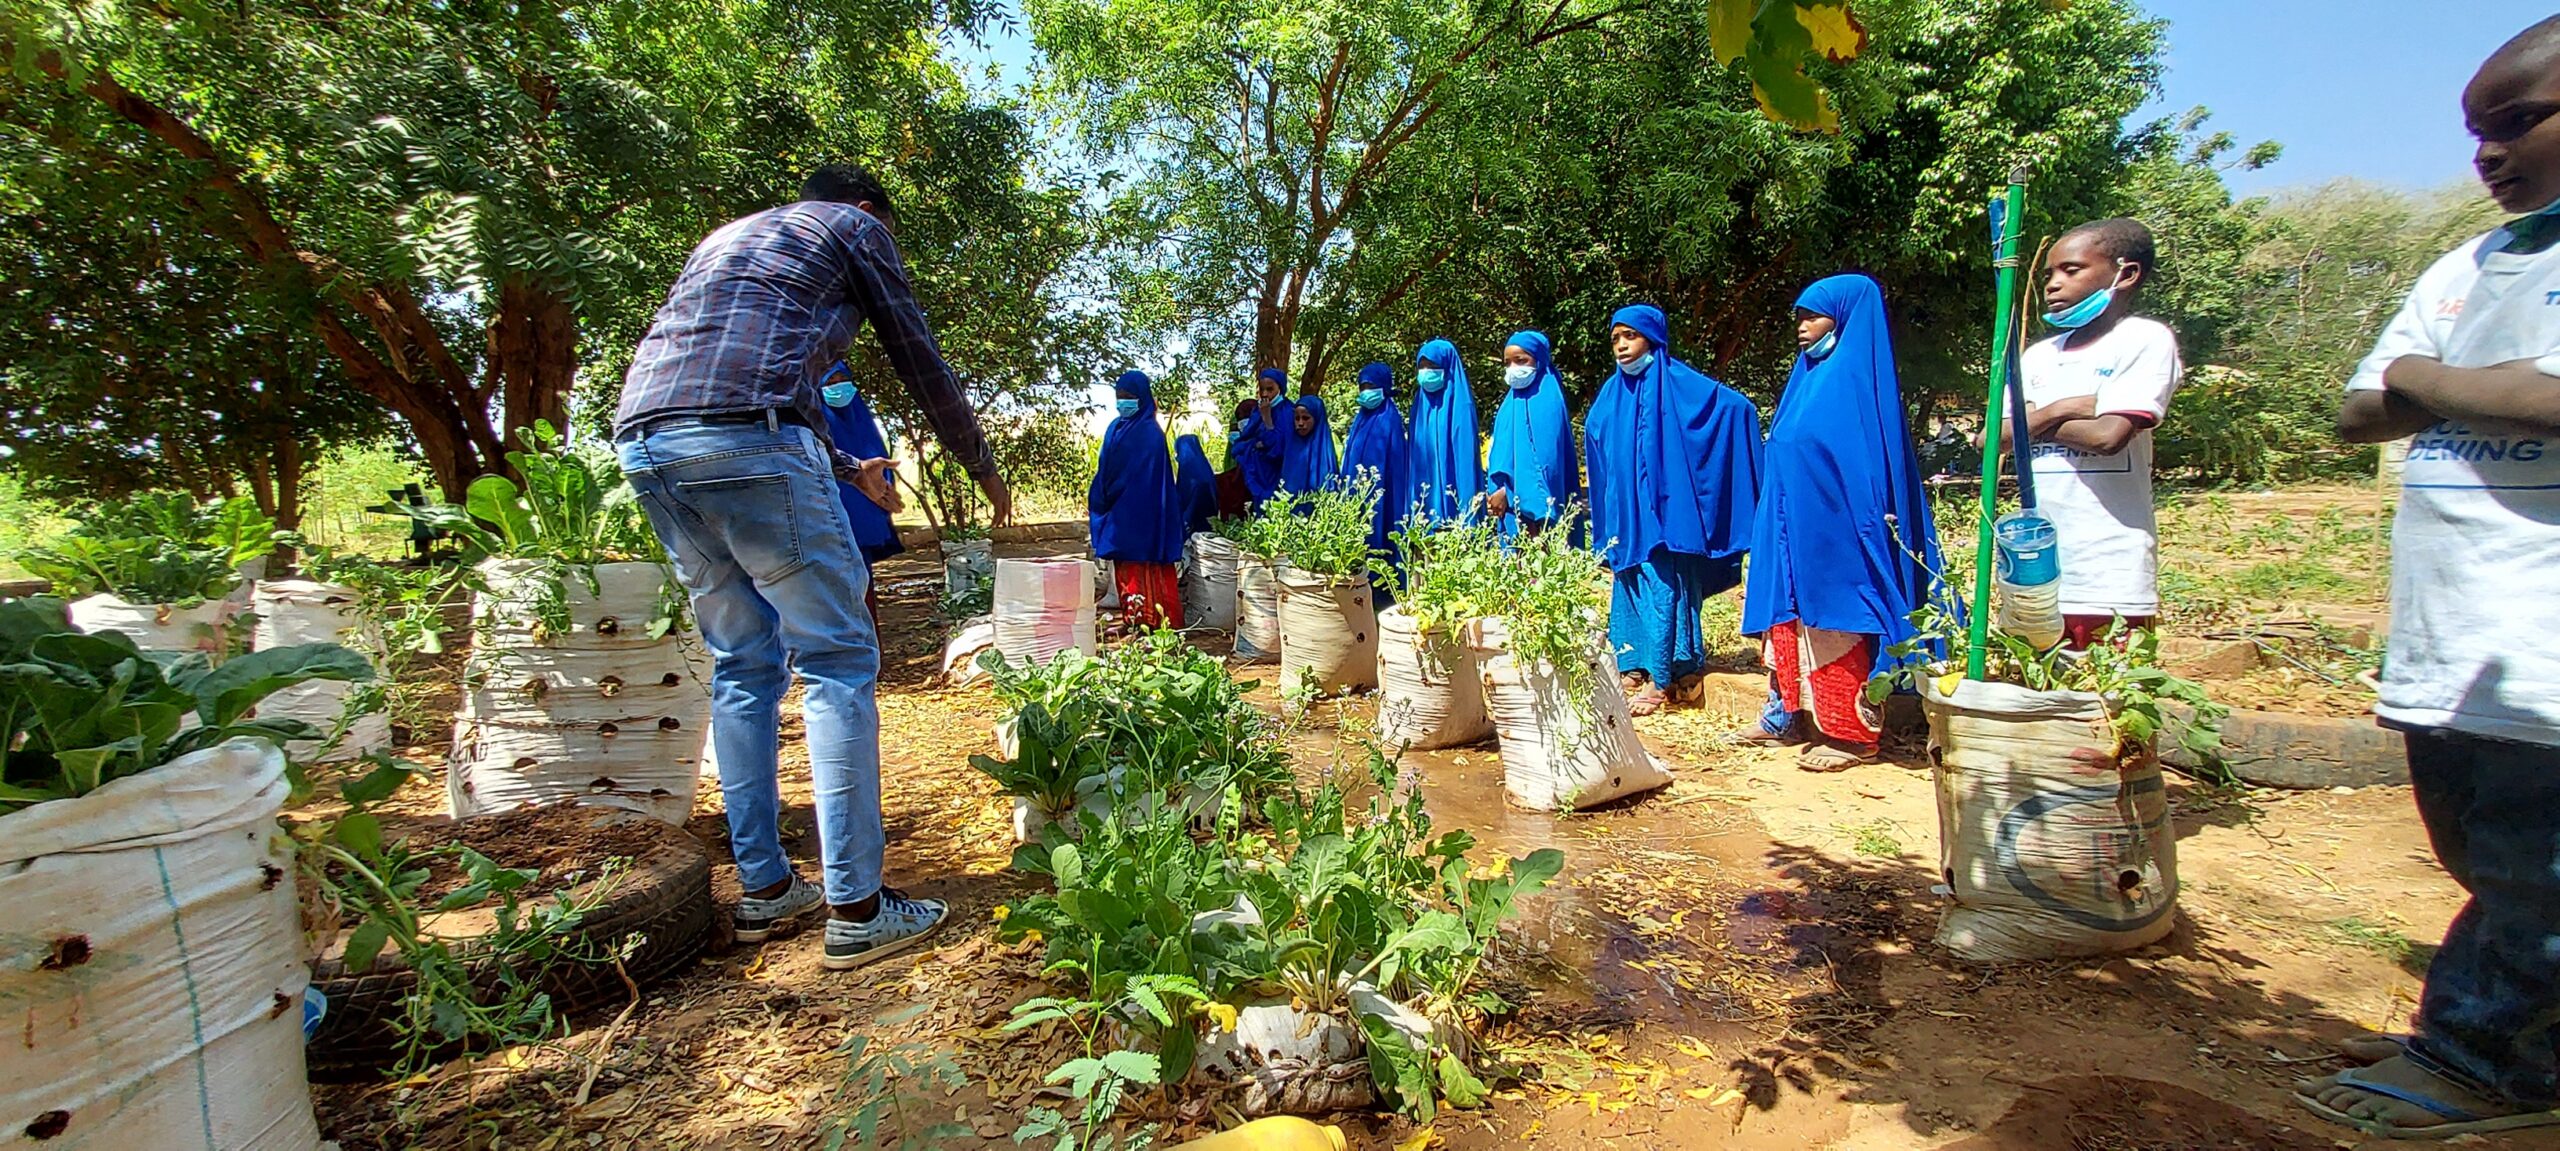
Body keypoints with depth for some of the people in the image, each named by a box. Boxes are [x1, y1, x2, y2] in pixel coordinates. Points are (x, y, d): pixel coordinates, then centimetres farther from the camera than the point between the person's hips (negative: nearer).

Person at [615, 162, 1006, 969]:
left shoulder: (729, 237, 37)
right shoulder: (854, 226, 16)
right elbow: (920, 363, 14)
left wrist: (848, 470, 48)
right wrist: (984, 469, 24)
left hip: (644, 439, 8)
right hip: (745, 442, -8)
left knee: (743, 665, 14)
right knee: (837, 661, -4)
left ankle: (764, 889, 18)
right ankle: (856, 909, -4)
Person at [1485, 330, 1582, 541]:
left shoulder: (1547, 401, -6)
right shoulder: (1510, 402, 17)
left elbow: (1546, 457, -14)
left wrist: (1509, 493, -15)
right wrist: (1494, 491, 6)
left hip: (1534, 504, -7)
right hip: (1509, 507, 7)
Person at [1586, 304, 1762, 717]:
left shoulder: (1678, 383, -7)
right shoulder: (1611, 394, 12)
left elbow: (1736, 405, -12)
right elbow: (1592, 437, 25)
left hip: (1665, 510, -7)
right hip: (1626, 513, 7)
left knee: (1665, 588, -5)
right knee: (1631, 588, 10)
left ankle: (1662, 677, 0)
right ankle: (1636, 670, 19)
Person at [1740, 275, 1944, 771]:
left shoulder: (1855, 375, -9)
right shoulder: (1812, 375, 17)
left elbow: (1867, 461, -15)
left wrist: (1866, 526, -19)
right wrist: (1776, 524, 19)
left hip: (1835, 529, -9)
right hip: (1797, 529, 9)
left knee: (1835, 627, -4)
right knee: (1794, 622, 11)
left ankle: (1852, 733, 5)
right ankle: (1790, 716, 19)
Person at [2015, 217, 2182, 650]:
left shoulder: (2146, 340, -2)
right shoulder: (2038, 356, 16)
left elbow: (2108, 435, -16)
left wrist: (2033, 422, 0)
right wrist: (2060, 409, -7)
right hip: (2036, 570, 5)